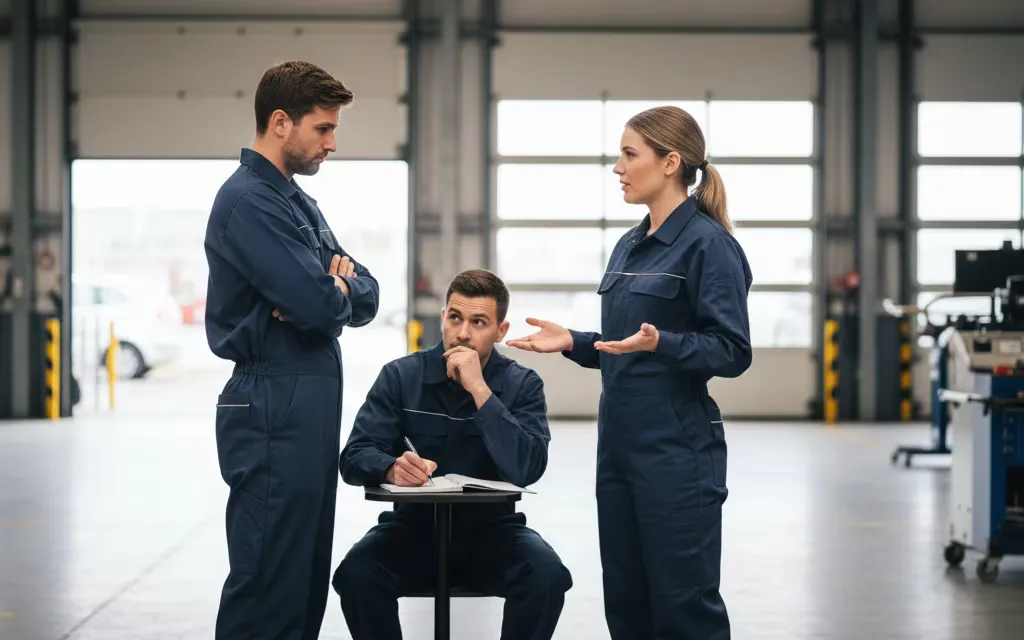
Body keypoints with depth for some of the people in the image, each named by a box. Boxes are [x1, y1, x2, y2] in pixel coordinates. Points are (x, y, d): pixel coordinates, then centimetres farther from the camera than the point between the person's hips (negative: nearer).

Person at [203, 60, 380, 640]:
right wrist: (338, 284, 1)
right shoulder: (249, 201, -13)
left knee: (308, 580, 13)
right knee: (269, 587, -7)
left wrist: (328, 290, -9)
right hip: (274, 410, -10)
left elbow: (365, 298, 12)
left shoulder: (298, 201, 17)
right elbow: (320, 305, -22)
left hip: (313, 407, 10)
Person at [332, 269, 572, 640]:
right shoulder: (401, 376, -2)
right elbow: (354, 456, -10)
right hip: (414, 524, 0)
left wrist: (479, 389, -24)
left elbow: (526, 470, -20)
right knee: (355, 574, -30)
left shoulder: (522, 385, -4)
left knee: (548, 576, -30)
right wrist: (392, 468, -34)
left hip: (490, 529, 0)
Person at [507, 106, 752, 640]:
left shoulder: (707, 244, -11)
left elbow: (732, 352, -15)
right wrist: (572, 342, 6)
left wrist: (659, 343, -29)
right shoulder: (629, 246, 15)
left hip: (678, 453, -8)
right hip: (620, 445, 9)